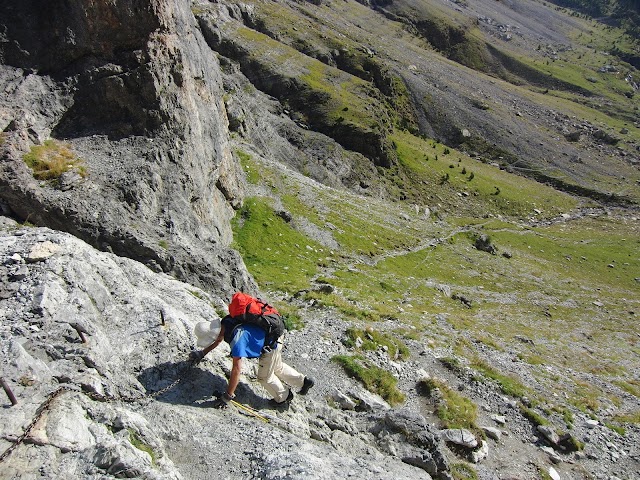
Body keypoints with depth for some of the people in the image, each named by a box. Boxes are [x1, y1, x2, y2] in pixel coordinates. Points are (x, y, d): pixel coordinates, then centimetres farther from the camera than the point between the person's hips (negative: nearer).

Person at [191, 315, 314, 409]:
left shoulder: (237, 339, -37)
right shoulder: (224, 323, -11)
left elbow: (236, 370, -34)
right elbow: (218, 339, 14)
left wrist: (227, 396, -27)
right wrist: (202, 353, 21)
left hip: (271, 346, -9)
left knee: (265, 377, 13)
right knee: (277, 367, 29)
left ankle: (284, 398, 36)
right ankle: (304, 381, 44)